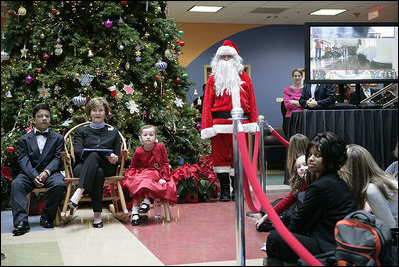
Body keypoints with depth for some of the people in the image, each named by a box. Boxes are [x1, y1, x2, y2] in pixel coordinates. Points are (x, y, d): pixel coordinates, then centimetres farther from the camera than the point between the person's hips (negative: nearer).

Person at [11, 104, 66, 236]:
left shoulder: (58, 138, 14)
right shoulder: (24, 139, 13)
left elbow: (57, 159, 2)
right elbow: (23, 160, 0)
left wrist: (46, 172, -18)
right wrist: (34, 176, -19)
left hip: (50, 173, 0)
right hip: (30, 173, 1)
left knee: (59, 184, -32)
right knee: (16, 184, -30)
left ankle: (47, 217, -14)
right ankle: (21, 221, -35)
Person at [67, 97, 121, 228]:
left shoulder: (113, 131, 28)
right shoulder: (81, 131, 24)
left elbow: (117, 157, 22)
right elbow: (78, 151, 2)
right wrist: (106, 154, -15)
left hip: (107, 168, 0)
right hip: (82, 167, 0)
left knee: (93, 156, -38)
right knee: (98, 173, -40)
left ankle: (77, 194, -56)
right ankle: (97, 216, -50)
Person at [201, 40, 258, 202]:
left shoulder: (244, 77, 14)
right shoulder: (213, 79, 10)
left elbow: (251, 101, 11)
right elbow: (207, 103, 4)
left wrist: (253, 123, 2)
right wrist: (208, 127, -6)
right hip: (220, 121, -1)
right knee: (221, 155, -1)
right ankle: (224, 190, 6)